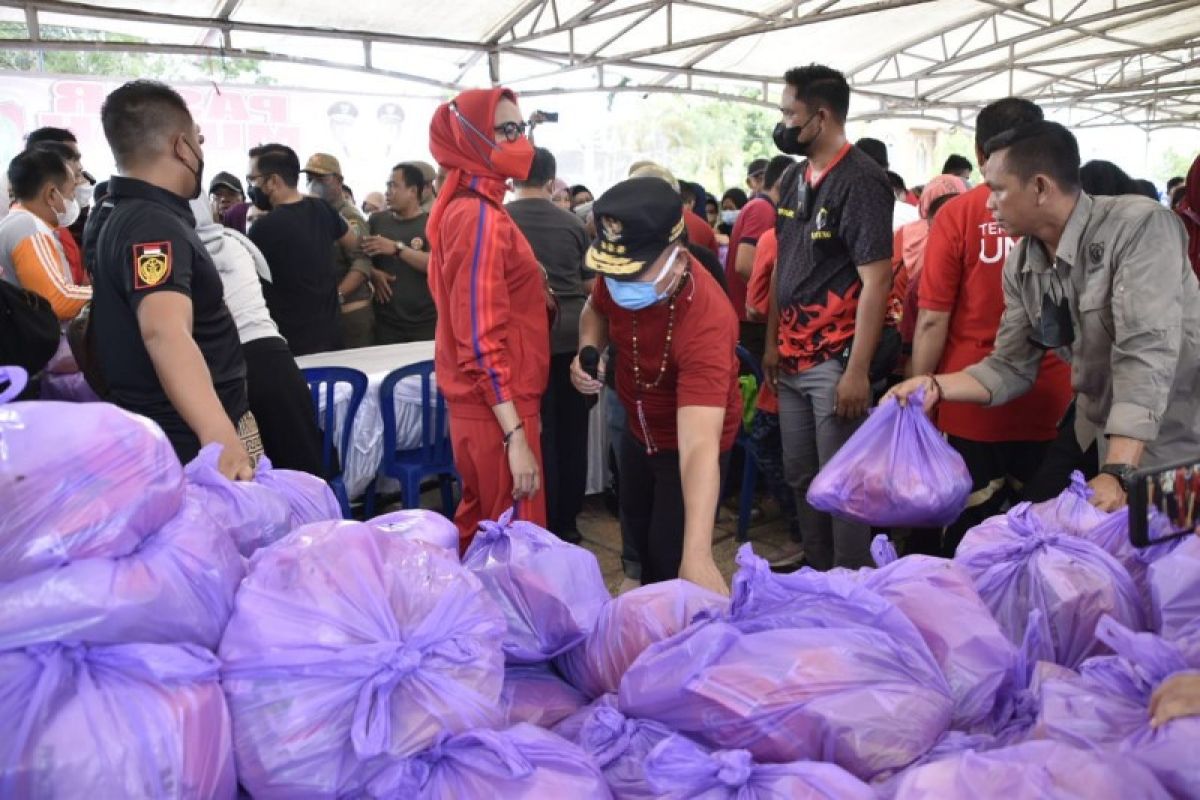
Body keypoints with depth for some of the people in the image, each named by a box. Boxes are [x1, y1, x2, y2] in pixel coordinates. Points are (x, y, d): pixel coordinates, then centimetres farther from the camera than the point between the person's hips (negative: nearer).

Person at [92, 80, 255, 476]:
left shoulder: (132, 214, 8)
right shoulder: (153, 226, -25)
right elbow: (165, 332, -44)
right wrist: (220, 436, -58)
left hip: (178, 435, 11)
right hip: (189, 446, -11)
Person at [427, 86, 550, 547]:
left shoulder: (465, 208, 13)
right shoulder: (480, 217, -18)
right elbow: (481, 341, -24)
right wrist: (516, 435, -25)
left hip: (486, 402, 10)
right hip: (497, 408, -10)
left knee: (482, 530, 20)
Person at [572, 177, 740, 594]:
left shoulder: (705, 323, -42)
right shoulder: (619, 275, -22)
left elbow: (698, 448, -51)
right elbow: (596, 310, 5)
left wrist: (697, 555, -58)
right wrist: (588, 351, -18)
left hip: (688, 442, -7)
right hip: (639, 430, 7)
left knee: (670, 556, 0)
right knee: (637, 533, 26)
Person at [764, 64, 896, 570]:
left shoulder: (862, 181, -12)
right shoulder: (794, 179, 11)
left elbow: (876, 281, -17)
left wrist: (858, 371, -21)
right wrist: (772, 343, 15)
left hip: (836, 361, -8)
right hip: (793, 359, 8)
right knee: (800, 476, 16)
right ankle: (818, 573, 31)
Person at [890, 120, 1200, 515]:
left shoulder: (1140, 228, -22)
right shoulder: (1020, 266, -2)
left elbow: (1146, 354, -29)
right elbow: (1013, 365, 2)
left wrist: (1117, 473, -35)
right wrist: (935, 386, -14)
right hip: (1097, 441, 6)